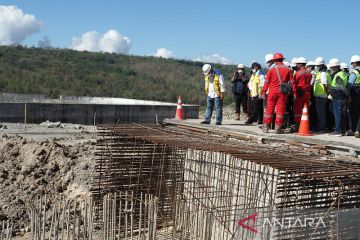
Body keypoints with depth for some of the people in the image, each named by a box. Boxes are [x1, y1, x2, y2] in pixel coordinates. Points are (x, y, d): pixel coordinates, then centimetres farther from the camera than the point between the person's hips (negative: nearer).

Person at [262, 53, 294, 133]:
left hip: (273, 91, -1)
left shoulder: (272, 69, -2)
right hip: (283, 92, 1)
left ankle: (266, 127, 9)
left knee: (270, 109, 6)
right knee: (280, 109, 4)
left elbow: (267, 81, -1)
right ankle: (278, 128, 3)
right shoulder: (287, 69, 2)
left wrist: (264, 91, 6)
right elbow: (291, 82, 3)